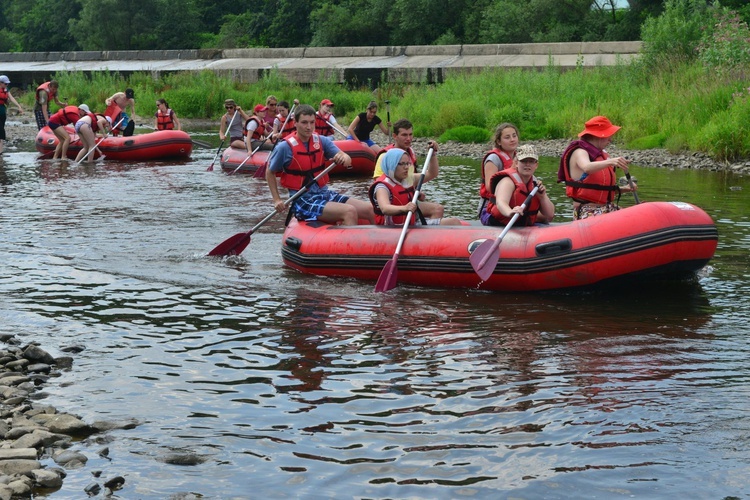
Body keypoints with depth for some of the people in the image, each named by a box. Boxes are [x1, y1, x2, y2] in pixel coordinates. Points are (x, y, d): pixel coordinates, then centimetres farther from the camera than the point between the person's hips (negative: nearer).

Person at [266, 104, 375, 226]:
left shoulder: (322, 141, 6)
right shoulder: (285, 147, -7)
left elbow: (348, 160, -3)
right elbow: (270, 172, 5)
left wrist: (344, 158, -27)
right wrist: (277, 200, -2)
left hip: (325, 193, 6)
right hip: (302, 201, -6)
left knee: (370, 210, -11)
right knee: (349, 212, -29)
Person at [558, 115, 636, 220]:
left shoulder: (601, 154, 19)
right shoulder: (579, 152, -5)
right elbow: (586, 167, -30)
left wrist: (622, 189, 5)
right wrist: (610, 162, -45)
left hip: (607, 209, 9)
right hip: (587, 211, -9)